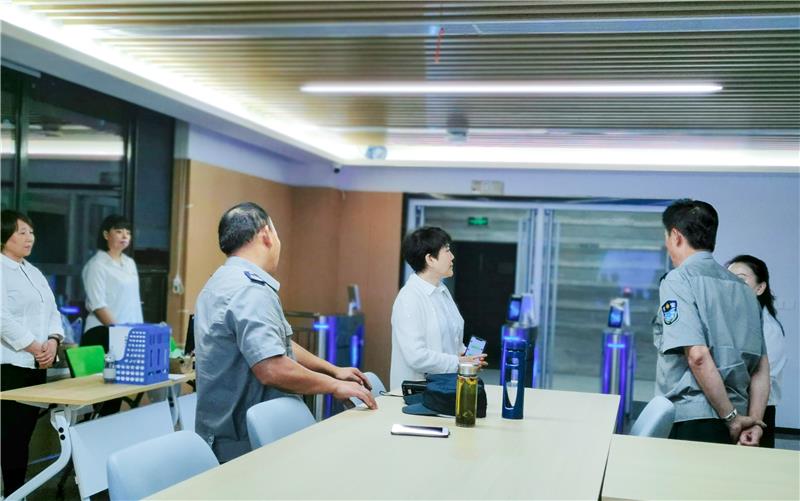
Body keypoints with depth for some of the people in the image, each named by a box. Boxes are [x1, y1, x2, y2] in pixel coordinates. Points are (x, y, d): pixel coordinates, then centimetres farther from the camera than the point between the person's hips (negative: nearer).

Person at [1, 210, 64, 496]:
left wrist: (53, 342, -3)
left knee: (25, 432, 9)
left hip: (36, 365, 7)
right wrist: (36, 347, -15)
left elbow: (52, 312, 15)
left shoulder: (34, 272, 17)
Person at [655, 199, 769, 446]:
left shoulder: (678, 280, -6)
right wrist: (754, 421, 4)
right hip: (732, 423, 7)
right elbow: (761, 366, 11)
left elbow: (697, 355, -16)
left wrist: (731, 418, -10)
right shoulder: (743, 287, 16)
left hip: (692, 421, -7)